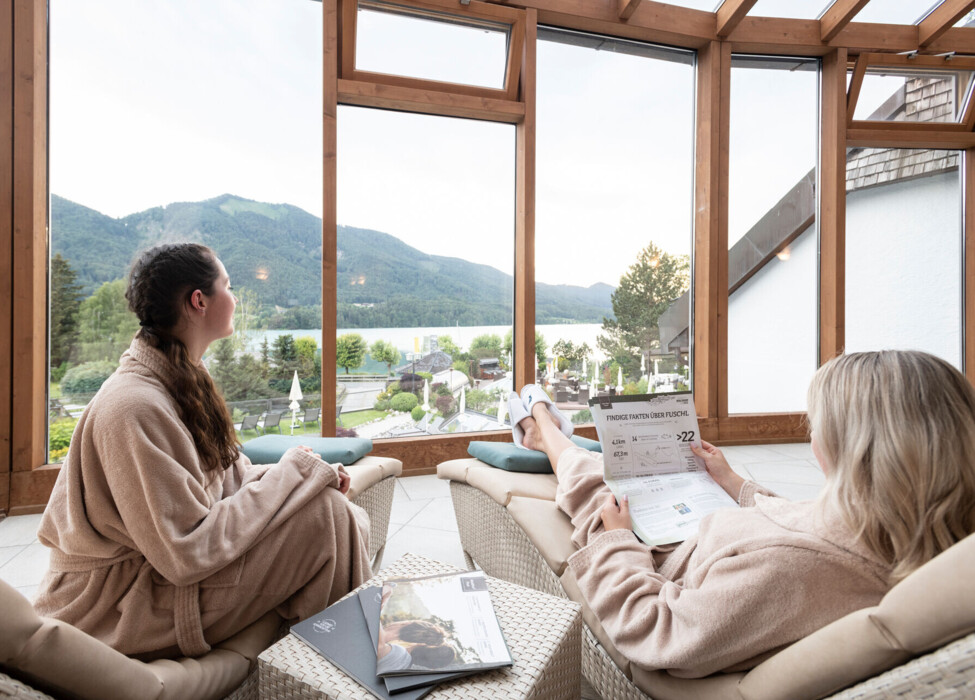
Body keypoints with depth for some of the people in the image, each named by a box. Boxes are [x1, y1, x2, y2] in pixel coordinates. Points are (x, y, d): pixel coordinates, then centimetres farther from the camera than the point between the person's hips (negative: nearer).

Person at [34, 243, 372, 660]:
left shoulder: (181, 380, 4)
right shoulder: (135, 406, -27)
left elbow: (228, 476, 7)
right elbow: (188, 554, -27)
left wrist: (299, 471, -10)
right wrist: (291, 474, -20)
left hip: (159, 563, 9)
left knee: (341, 511, -5)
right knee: (326, 513, -22)